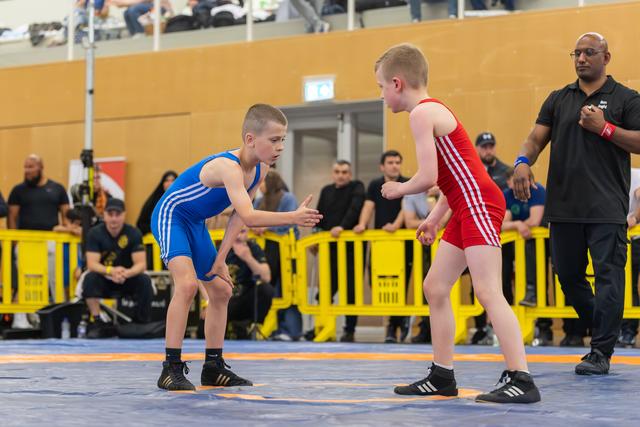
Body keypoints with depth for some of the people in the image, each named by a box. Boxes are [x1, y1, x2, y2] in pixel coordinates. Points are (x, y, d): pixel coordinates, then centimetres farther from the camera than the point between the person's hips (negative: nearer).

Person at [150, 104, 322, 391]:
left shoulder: (260, 170, -5)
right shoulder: (228, 166, -33)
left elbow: (238, 217, 2)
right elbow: (248, 217, -44)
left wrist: (220, 259, -3)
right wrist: (293, 218, -52)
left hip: (195, 225, 10)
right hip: (170, 216, -10)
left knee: (221, 291, 13)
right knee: (187, 283, -27)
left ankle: (213, 367, 23)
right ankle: (172, 368, -22)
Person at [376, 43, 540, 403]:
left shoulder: (422, 113, -11)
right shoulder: (432, 110, 20)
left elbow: (428, 177, -18)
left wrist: (398, 189, 1)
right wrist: (434, 218, 23)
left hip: (479, 204, -11)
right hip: (467, 208, 11)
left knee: (488, 291, -16)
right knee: (435, 288, 13)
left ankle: (521, 380, -19)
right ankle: (442, 376, 18)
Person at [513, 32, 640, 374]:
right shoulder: (558, 99, 15)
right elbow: (537, 138, 7)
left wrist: (605, 128, -13)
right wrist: (523, 161, -13)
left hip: (607, 207, -4)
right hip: (563, 205, 5)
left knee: (608, 275, -8)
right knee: (567, 274, 9)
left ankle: (601, 353, -4)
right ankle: (603, 332, 29)